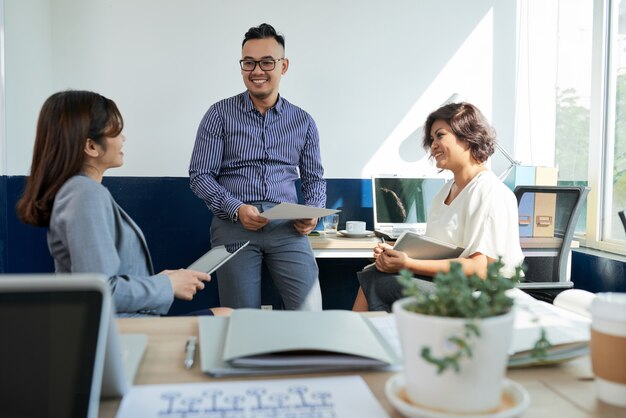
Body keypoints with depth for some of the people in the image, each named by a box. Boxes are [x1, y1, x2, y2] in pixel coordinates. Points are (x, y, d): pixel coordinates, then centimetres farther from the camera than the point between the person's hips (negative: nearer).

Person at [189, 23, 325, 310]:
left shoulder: (303, 122, 11)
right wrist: (236, 209, -14)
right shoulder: (220, 114, 4)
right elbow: (200, 176, 1)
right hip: (233, 225, -1)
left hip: (287, 225, 2)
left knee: (309, 312, -11)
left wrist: (313, 211, -4)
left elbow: (314, 178, 17)